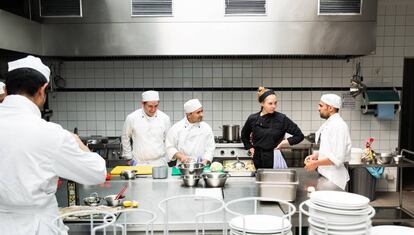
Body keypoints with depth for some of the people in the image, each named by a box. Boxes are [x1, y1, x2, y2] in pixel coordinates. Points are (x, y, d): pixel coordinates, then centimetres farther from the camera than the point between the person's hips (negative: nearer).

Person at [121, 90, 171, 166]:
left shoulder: (164, 118, 0)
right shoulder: (132, 118, -5)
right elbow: (125, 138, 7)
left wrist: (168, 159, 9)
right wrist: (129, 158, 9)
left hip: (159, 163, 1)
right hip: (139, 163, -1)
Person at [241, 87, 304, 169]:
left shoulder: (281, 119, -8)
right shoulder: (253, 119, -1)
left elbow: (299, 135, 0)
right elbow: (244, 136, 19)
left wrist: (286, 142, -9)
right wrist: (250, 148, 10)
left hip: (275, 159, -2)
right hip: (258, 160, 2)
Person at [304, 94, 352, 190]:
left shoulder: (338, 126, -18)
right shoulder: (328, 124, 12)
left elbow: (337, 158, -23)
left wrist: (316, 163, -17)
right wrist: (315, 155, 7)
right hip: (325, 175, 9)